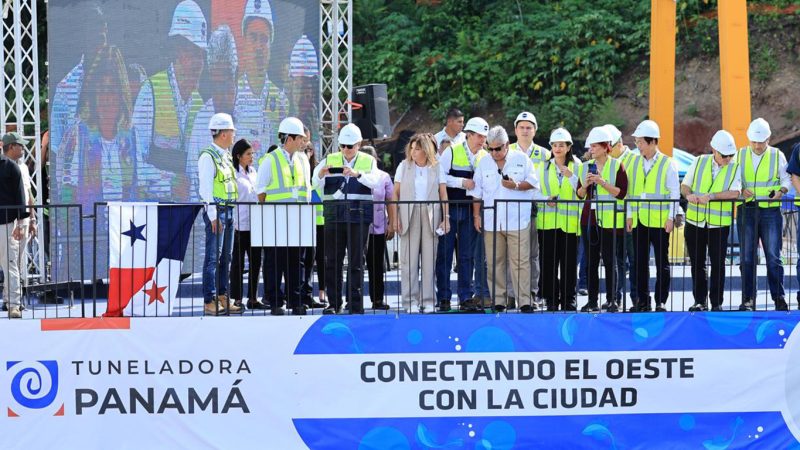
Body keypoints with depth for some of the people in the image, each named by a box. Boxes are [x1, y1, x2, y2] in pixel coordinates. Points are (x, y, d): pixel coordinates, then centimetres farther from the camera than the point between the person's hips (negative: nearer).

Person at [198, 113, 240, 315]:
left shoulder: (226, 156, 16)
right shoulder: (208, 157, -11)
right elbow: (206, 187, -15)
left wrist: (233, 212, 16)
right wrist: (213, 215, -19)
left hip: (229, 211, 9)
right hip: (216, 211, -9)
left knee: (225, 257, 10)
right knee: (213, 258, -7)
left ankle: (222, 298, 15)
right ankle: (210, 302, -6)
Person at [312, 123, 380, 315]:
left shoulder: (368, 161, 7)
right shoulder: (329, 160, 11)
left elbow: (374, 182, -11)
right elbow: (315, 183, 1)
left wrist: (358, 174, -30)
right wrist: (321, 174, -22)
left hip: (358, 215, -1)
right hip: (334, 215, 1)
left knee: (356, 261, -1)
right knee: (332, 260, 1)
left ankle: (355, 304, 4)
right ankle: (334, 303, 7)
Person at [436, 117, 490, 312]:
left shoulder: (485, 157, 8)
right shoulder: (452, 152, -4)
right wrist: (462, 182, -16)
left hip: (470, 210, 3)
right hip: (449, 208, -3)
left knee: (467, 255, 5)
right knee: (444, 253, 0)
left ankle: (466, 298, 10)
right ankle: (443, 297, 5)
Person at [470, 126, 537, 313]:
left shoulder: (522, 160, 4)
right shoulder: (484, 164, 11)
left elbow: (533, 182, 5)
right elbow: (477, 192, 13)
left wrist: (517, 186, -13)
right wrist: (476, 215, 7)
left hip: (517, 220, -3)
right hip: (491, 222, 3)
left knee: (520, 261, -7)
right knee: (495, 262, 3)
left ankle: (525, 301, -5)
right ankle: (498, 301, 8)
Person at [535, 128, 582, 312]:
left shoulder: (577, 166, 6)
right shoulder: (543, 167, 11)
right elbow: (534, 191, 7)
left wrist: (570, 176, -16)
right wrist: (546, 199, -12)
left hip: (569, 222, -1)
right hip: (547, 221, 1)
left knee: (569, 263, -1)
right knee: (549, 263, 0)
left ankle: (568, 300, 7)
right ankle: (551, 300, 8)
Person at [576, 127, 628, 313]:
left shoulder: (617, 166, -2)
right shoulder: (586, 167, 12)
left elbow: (621, 192, -8)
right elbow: (580, 194, 14)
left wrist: (602, 182, -17)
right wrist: (585, 185, -6)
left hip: (610, 220, -5)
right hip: (589, 219, 5)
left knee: (610, 261, -2)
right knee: (591, 262, 4)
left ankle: (612, 300, 4)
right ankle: (592, 301, 8)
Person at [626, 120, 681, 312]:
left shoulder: (667, 164, -3)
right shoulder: (636, 164, 12)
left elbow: (675, 194, -4)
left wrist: (671, 218, -10)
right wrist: (629, 215, 8)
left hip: (659, 222, -5)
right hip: (639, 221, 5)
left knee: (661, 262, 1)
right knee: (640, 262, 7)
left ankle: (661, 301, 5)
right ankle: (643, 301, 13)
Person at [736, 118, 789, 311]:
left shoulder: (777, 155, 5)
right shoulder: (740, 155, 8)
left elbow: (786, 179, 10)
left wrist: (781, 191, -11)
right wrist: (741, 190, -8)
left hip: (770, 210, -2)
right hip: (747, 210, 2)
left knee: (773, 256, -5)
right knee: (747, 257, 2)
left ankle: (779, 297, 2)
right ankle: (748, 299, 7)